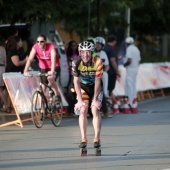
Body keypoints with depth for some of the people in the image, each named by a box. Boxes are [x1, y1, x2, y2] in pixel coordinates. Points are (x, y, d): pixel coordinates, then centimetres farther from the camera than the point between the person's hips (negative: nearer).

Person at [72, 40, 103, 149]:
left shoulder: (98, 62, -28)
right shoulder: (76, 63, -24)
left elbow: (97, 81, -22)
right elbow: (76, 82, -17)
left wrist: (95, 99, -21)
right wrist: (80, 100, -18)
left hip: (95, 88, -1)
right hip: (83, 88, 1)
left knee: (95, 110, -14)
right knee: (83, 110, -10)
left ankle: (97, 139, -11)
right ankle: (84, 139, -7)